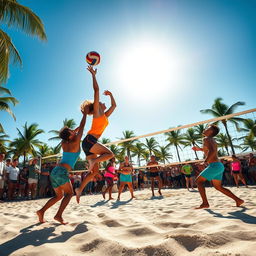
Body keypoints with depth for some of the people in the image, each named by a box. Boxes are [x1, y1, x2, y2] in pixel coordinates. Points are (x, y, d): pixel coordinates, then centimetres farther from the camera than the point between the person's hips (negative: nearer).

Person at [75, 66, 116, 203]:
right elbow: (96, 89, 0)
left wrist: (110, 94, 41)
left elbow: (114, 105, 36)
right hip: (89, 140, -8)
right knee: (110, 153, -15)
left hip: (90, 144, 8)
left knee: (94, 171, 4)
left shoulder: (104, 115, 23)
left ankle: (79, 189, 7)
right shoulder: (96, 111, 4)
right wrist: (93, 74, 5)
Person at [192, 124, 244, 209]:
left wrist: (205, 162, -21)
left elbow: (212, 151, -26)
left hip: (214, 165, -9)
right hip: (219, 166, 9)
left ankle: (205, 203, -4)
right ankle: (238, 200, 21)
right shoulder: (213, 140, 18)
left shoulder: (206, 139, -10)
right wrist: (200, 149, 31)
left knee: (199, 181, -3)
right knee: (218, 187, 19)